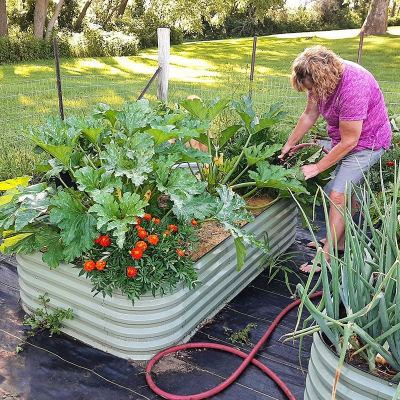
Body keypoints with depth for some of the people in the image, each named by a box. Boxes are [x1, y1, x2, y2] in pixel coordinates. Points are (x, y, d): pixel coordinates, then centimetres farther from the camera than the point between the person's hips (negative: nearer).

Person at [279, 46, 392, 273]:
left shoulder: (353, 87, -35)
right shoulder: (322, 77, -11)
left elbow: (348, 142, -29)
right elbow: (310, 115, 3)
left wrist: (317, 168, -20)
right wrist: (290, 144, 5)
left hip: (367, 142, -8)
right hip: (343, 138, 8)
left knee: (337, 195, -13)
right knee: (347, 193, 16)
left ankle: (326, 256, -6)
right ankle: (341, 241, 31)